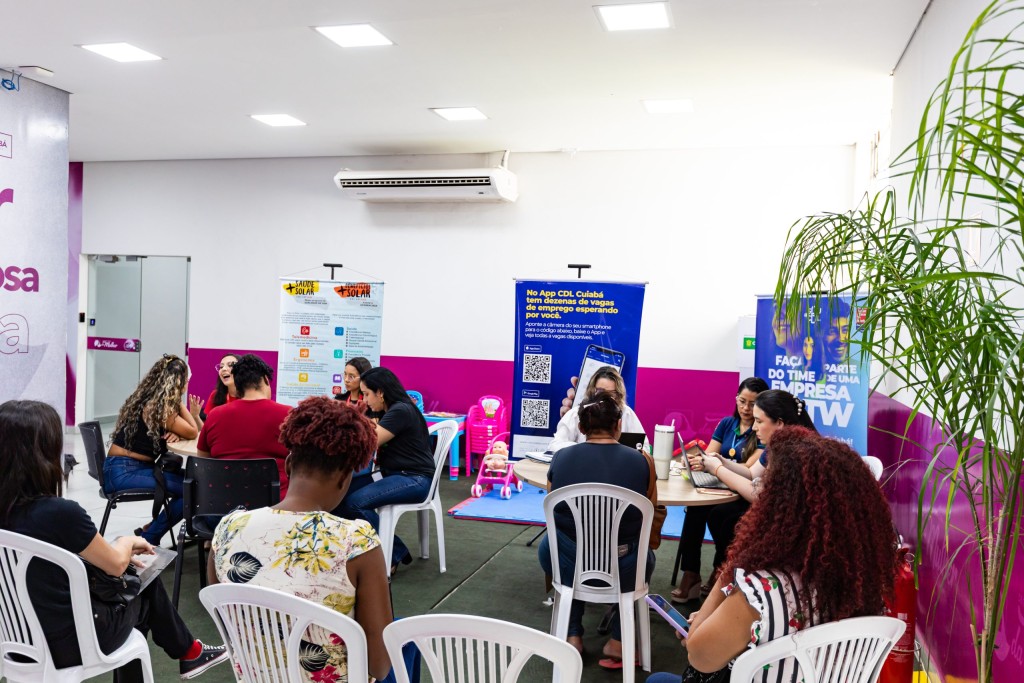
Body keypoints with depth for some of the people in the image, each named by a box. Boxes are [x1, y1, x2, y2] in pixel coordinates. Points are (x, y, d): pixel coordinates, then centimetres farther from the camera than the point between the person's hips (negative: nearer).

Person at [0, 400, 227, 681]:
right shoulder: (60, 513, -28)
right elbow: (116, 564, -11)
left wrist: (121, 547, 10)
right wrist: (127, 542, 9)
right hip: (66, 642, -6)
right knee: (146, 587, 19)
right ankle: (188, 653, 42)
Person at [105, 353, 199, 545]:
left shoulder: (148, 400, 11)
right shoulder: (157, 406, -17)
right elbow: (193, 433, -12)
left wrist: (175, 433, -7)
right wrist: (178, 401, -7)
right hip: (123, 472, -9)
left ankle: (151, 531, 11)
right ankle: (149, 538, -3)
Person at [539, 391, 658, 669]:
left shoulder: (561, 457, -4)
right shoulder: (641, 461, -7)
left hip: (566, 562, 1)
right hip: (622, 569, 0)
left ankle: (573, 636, 30)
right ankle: (618, 641, 28)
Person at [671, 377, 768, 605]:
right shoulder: (727, 423, 12)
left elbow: (750, 470, -17)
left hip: (747, 499, -4)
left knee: (719, 514, -33)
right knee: (695, 508, -28)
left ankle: (721, 570, -9)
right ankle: (690, 574, -24)